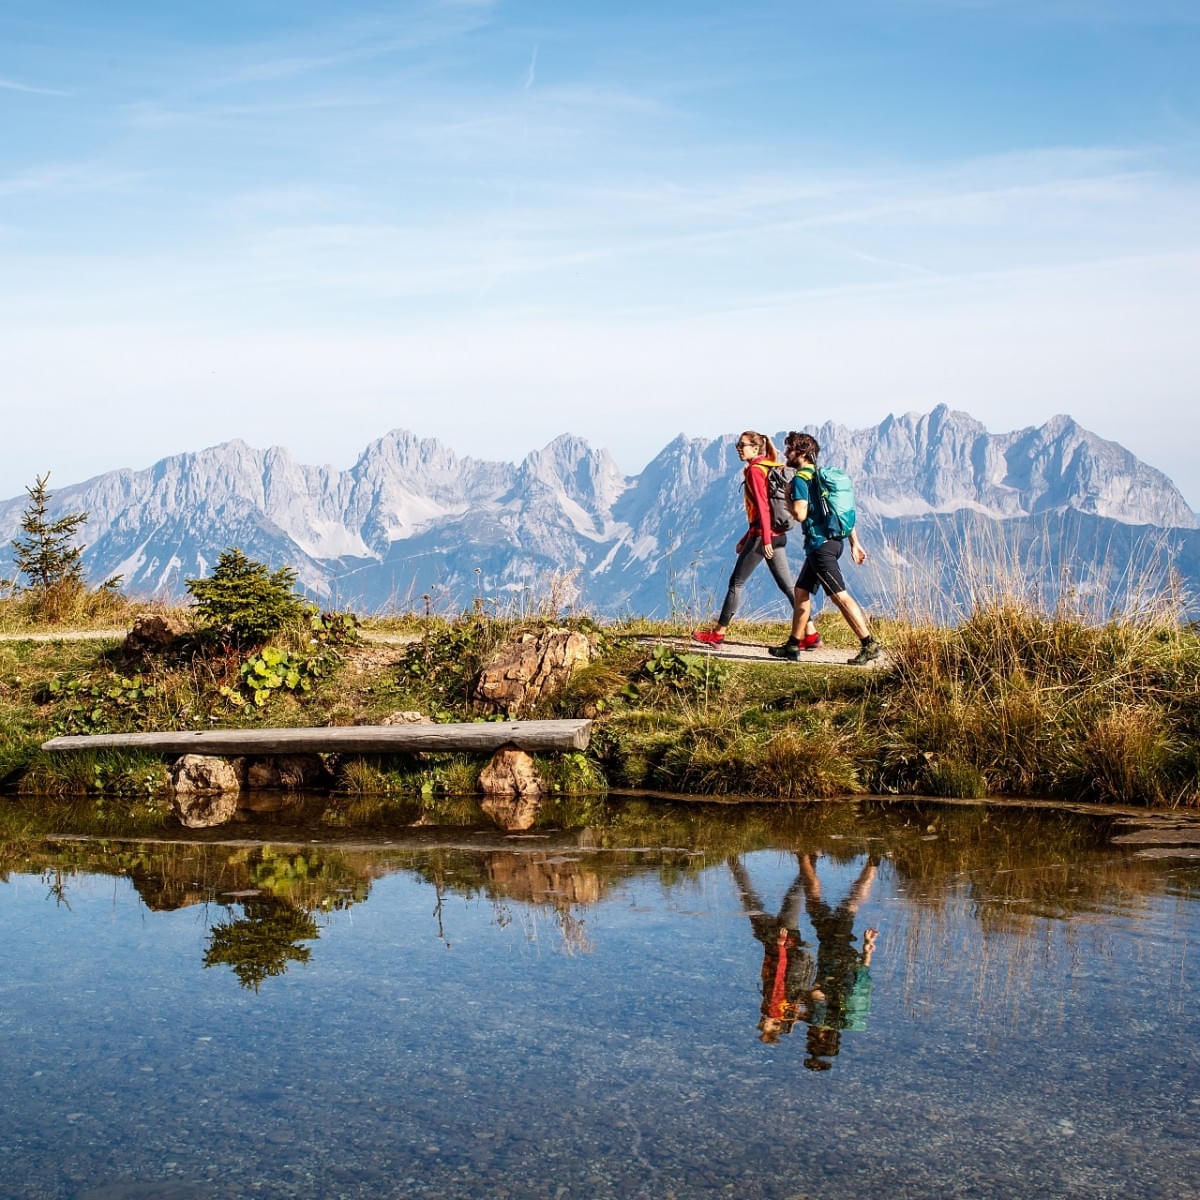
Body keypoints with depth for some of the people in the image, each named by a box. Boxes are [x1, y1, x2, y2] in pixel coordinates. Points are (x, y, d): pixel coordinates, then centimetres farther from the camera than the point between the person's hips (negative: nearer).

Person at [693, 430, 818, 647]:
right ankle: (811, 633, 1)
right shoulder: (769, 468, 18)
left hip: (763, 534, -9)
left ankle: (718, 633, 8)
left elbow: (762, 506, -18)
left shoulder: (755, 470, -9)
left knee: (736, 582, 1)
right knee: (787, 585, 6)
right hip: (778, 535, 9)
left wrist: (765, 539, -23)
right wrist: (745, 539, 26)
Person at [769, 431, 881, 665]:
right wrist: (855, 543, 19)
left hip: (819, 544, -10)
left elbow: (800, 514, -22)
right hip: (833, 540, 10)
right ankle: (793, 645, 22)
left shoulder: (800, 479, -11)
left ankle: (870, 644, -12)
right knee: (801, 591, 16)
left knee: (840, 595, -10)